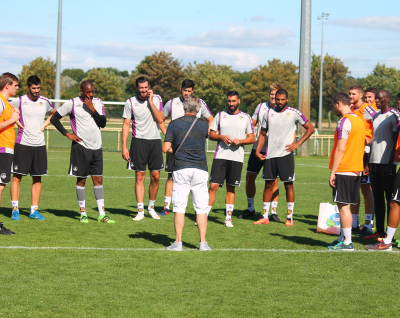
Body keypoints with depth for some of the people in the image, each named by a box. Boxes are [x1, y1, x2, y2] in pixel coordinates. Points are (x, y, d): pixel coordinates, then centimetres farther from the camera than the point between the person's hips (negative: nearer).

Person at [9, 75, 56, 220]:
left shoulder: (45, 102, 7)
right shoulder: (19, 101, -3)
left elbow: (55, 113, 26)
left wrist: (44, 125, 11)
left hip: (39, 144, 3)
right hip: (22, 144, -3)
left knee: (37, 178, 5)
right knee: (17, 176, -4)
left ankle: (34, 210, 10)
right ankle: (15, 209, 3)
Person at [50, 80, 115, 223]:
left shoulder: (98, 103, 7)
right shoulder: (72, 103, -4)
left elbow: (103, 123, 0)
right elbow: (54, 118, 1)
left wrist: (92, 109, -10)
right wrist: (67, 134, -4)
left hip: (96, 147, 4)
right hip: (80, 147, -4)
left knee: (98, 179, 2)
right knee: (81, 179, 1)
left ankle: (102, 214, 3)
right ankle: (83, 213, 10)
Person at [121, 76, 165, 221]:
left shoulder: (157, 99, 4)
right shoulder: (130, 102, 1)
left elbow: (160, 120, -6)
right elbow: (126, 124, 2)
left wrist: (150, 101, -9)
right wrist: (124, 146, -4)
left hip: (155, 140, 2)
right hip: (138, 140, -1)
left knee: (155, 177, 2)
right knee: (140, 176, -3)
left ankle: (151, 207, 19)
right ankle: (140, 210, 1)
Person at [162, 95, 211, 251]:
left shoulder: (174, 124, 0)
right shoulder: (204, 124, 3)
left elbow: (166, 148, -3)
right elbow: (210, 133, 27)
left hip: (181, 169, -1)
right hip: (200, 169, 1)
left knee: (179, 207, 3)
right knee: (201, 208, 4)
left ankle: (178, 242, 1)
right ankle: (203, 242, 3)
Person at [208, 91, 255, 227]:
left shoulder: (246, 118, 8)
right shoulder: (220, 115, 10)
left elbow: (252, 138, 8)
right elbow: (211, 134, 11)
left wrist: (240, 141, -11)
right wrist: (221, 137, -9)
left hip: (237, 157, 0)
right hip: (220, 156, 0)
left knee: (231, 188, 5)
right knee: (213, 186, -6)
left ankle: (228, 218, 10)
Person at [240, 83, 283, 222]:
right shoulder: (261, 107, 5)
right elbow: (252, 124, 16)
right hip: (257, 149, 4)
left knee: (273, 181, -6)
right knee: (250, 177, 6)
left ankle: (273, 212, 5)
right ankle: (250, 209, 22)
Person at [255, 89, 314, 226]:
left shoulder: (293, 113, -1)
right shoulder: (268, 114, 9)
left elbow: (310, 128, 5)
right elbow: (262, 134, 15)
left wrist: (297, 144, -3)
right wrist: (257, 151, 2)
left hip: (285, 154, -3)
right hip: (270, 155, 3)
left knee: (288, 185, -1)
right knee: (268, 184, 5)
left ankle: (290, 217, 5)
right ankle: (265, 216, 11)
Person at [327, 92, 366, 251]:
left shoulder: (344, 121, -14)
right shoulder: (359, 120, 14)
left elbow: (340, 149, -18)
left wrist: (333, 172, -15)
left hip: (344, 170, -9)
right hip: (357, 170, 9)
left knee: (343, 205, -5)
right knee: (345, 205, 14)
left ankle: (347, 242, -4)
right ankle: (343, 238, 20)